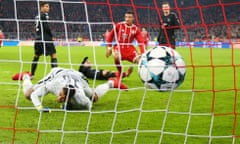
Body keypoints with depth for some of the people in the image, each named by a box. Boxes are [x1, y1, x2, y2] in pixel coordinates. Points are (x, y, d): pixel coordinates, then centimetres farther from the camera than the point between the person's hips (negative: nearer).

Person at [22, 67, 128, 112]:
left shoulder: (78, 96, -46)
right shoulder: (53, 84, -48)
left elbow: (89, 104, -24)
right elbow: (34, 94, -43)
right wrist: (39, 108, -57)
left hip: (77, 78, 0)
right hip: (57, 73, 0)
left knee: (94, 97, 23)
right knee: (28, 94, 4)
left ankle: (111, 83, 54)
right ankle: (26, 78, 40)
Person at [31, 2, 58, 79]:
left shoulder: (38, 16, 16)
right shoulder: (44, 15, -9)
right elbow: (46, 27, -15)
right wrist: (51, 36, -3)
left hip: (38, 38, 9)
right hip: (45, 38, -9)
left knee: (36, 55, 15)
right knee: (53, 54, -7)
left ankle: (32, 74, 17)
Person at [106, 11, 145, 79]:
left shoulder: (136, 29, -3)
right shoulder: (119, 25, -7)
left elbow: (141, 42, -7)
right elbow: (110, 35, 4)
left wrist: (143, 53, -21)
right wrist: (109, 48, 2)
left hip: (129, 48, 2)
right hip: (119, 46, -2)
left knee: (139, 60, -18)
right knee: (117, 57, -35)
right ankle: (120, 73, -10)